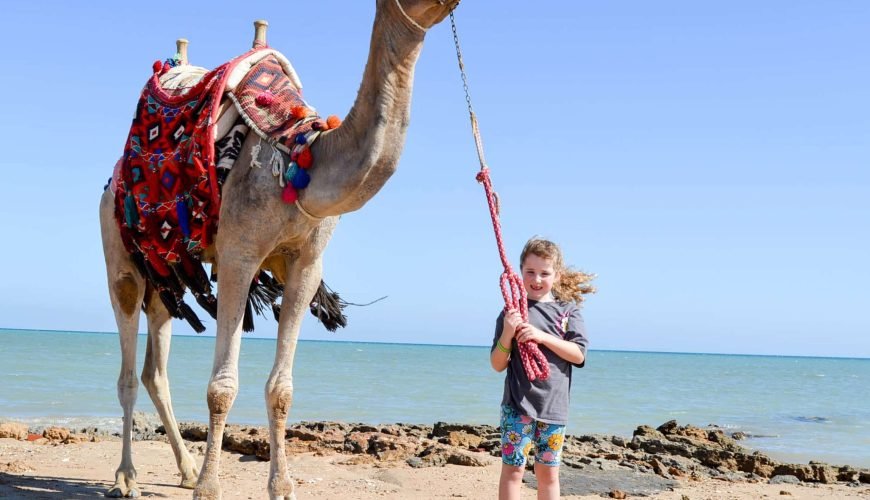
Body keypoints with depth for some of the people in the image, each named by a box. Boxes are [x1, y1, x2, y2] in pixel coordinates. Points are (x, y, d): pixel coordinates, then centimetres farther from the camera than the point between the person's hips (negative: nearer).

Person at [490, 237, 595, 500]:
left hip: (554, 406, 2)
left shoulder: (568, 309, 5)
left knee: (548, 473, 11)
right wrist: (507, 335, -18)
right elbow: (498, 365, 0)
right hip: (518, 404, -2)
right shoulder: (512, 311, 1)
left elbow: (578, 355, -6)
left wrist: (542, 336, -16)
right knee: (513, 469, -2)